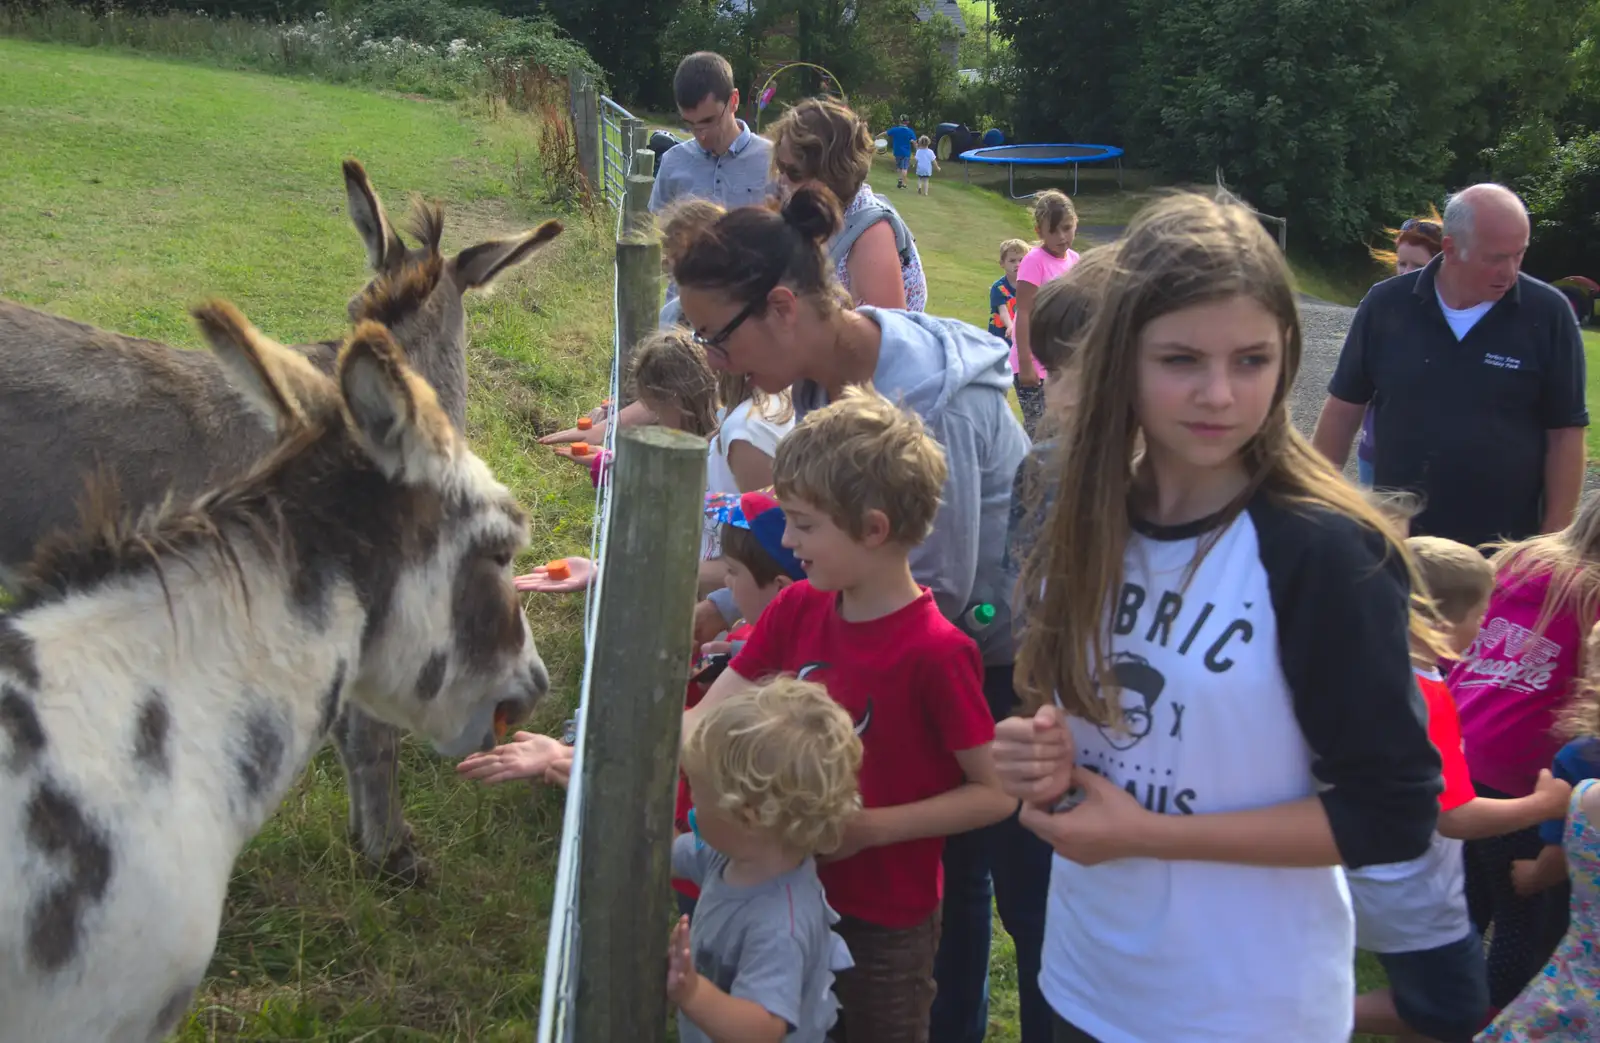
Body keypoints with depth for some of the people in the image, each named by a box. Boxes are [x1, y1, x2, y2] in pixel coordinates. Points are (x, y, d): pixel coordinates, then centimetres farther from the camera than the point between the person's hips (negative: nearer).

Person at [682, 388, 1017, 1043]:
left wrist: (869, 828, -24)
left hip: (887, 925, -5)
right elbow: (706, 723, -8)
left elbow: (996, 793, -19)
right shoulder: (797, 609, -7)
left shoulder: (934, 652, -25)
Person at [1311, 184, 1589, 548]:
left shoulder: (1548, 314, -8)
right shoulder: (1385, 305, -4)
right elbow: (1344, 408, 4)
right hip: (1394, 538, 1)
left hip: (1505, 551, -1)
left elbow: (1565, 433, -4)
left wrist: (1553, 541, -7)